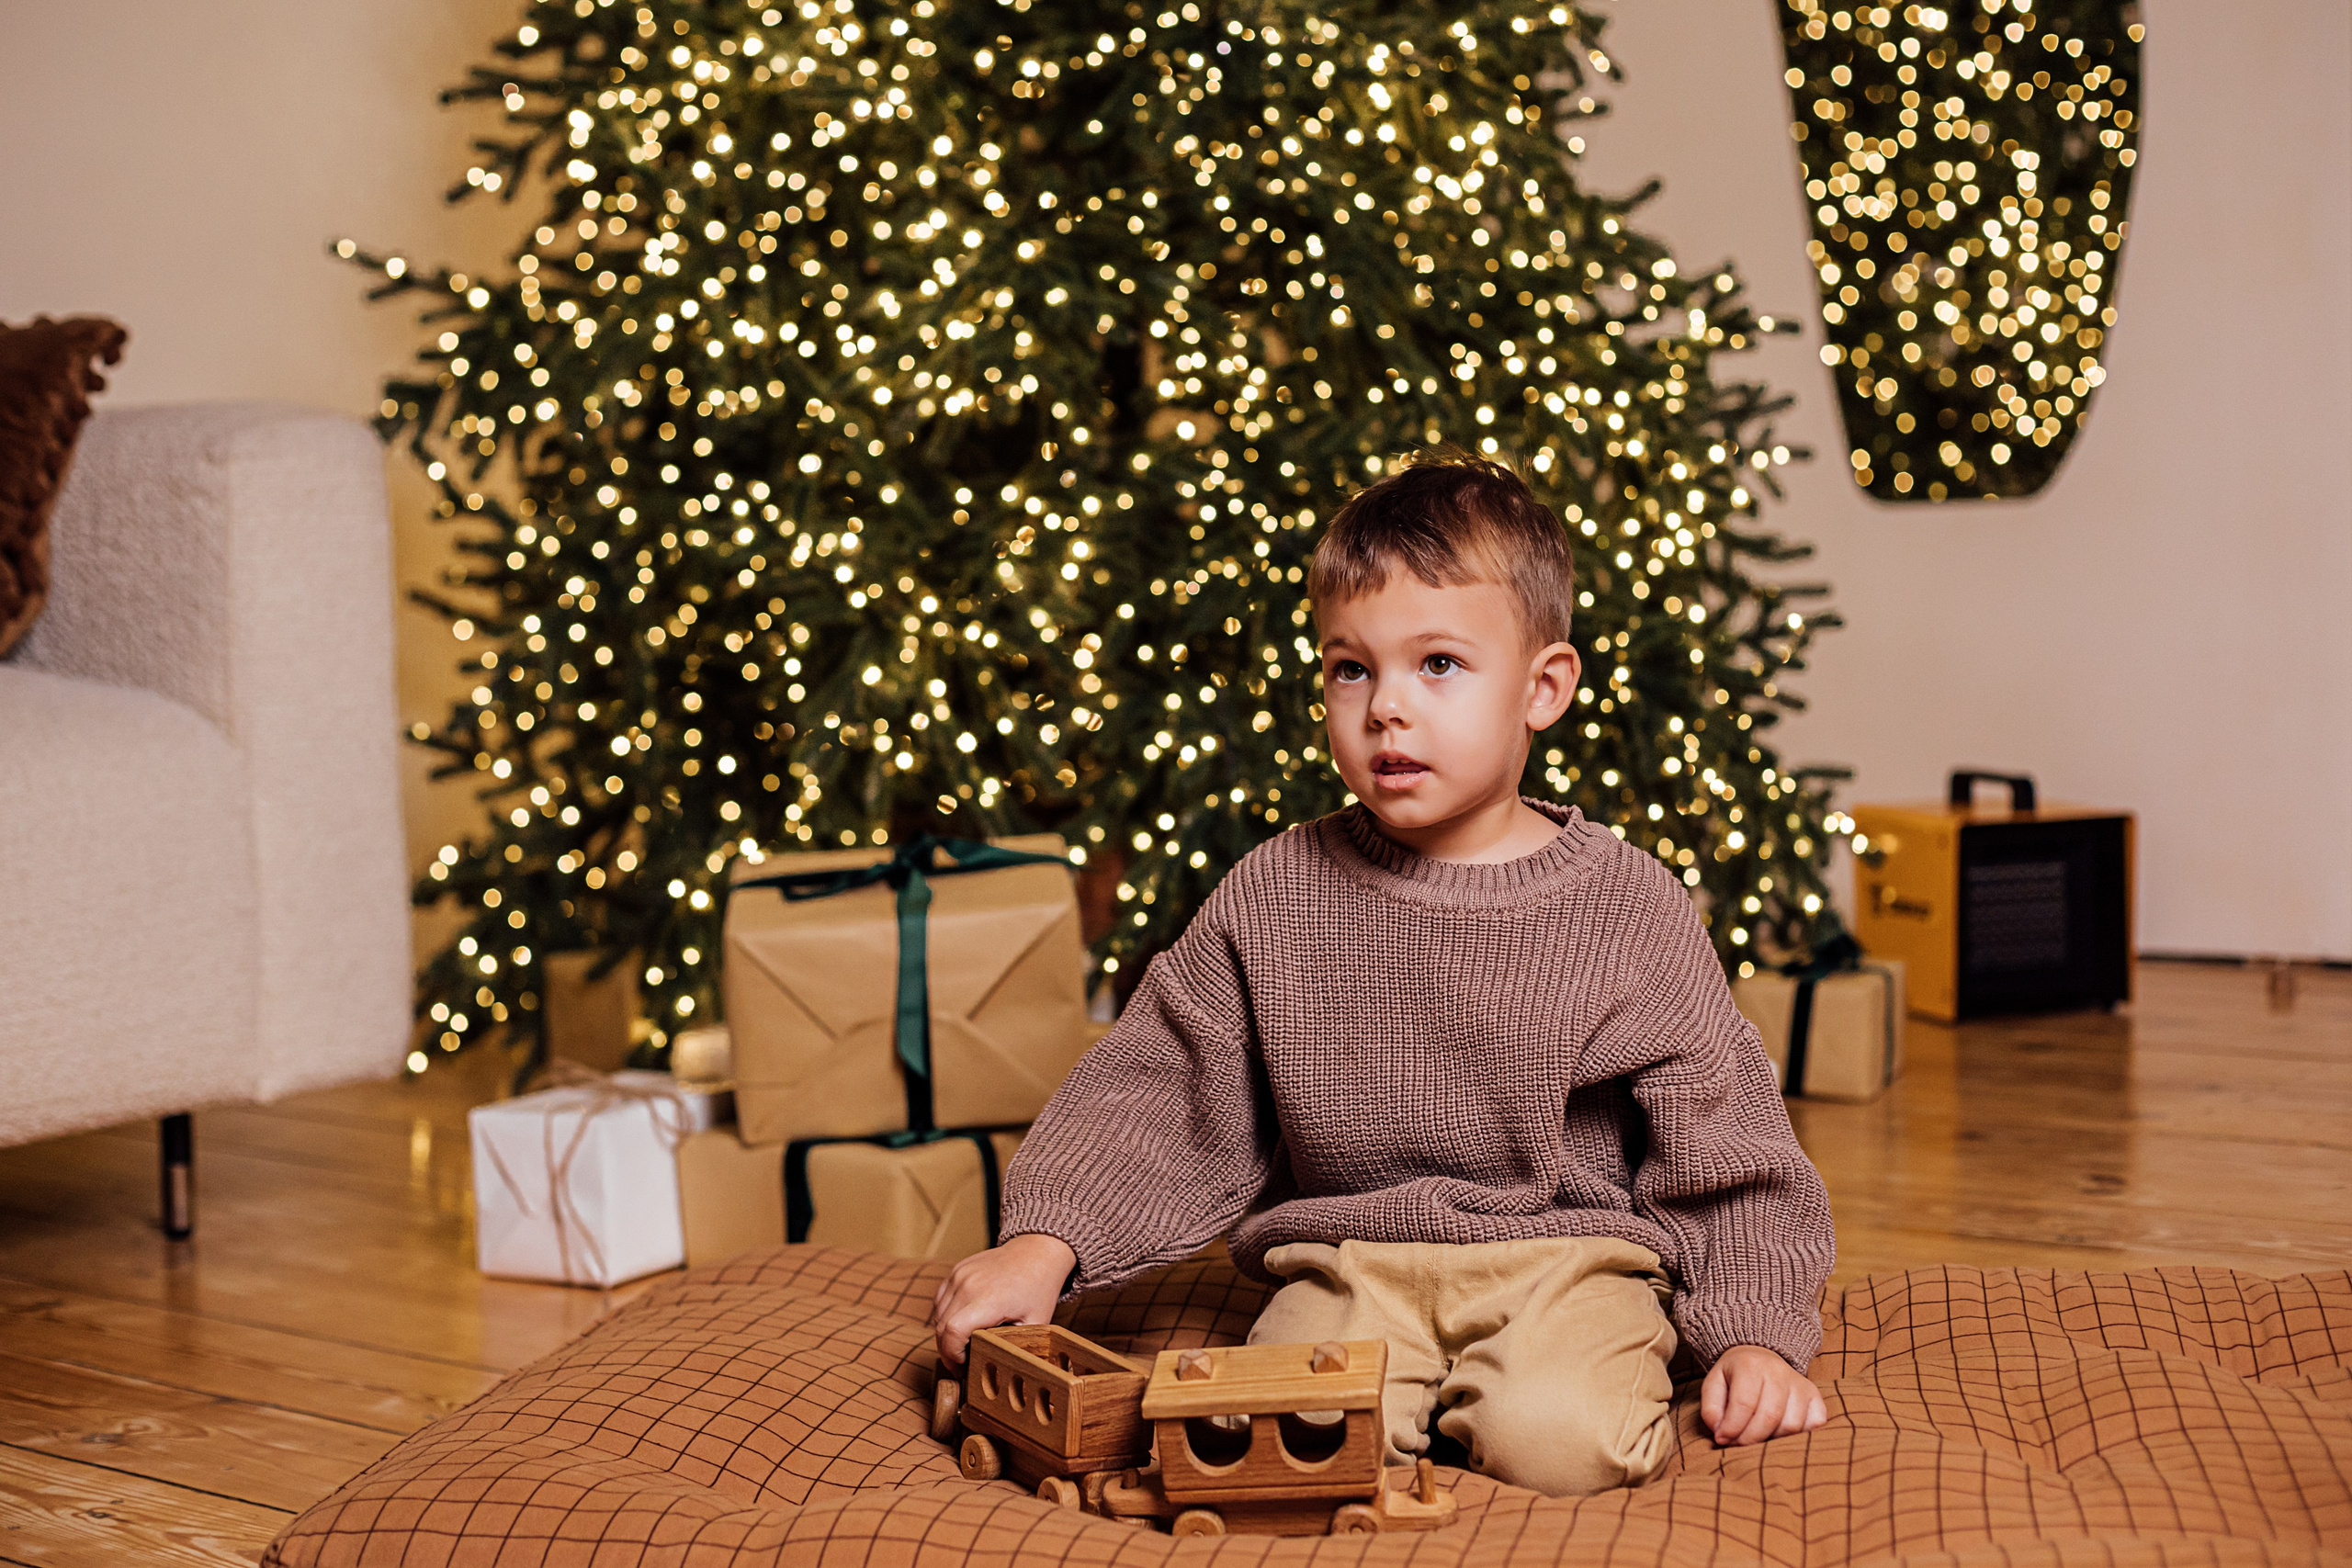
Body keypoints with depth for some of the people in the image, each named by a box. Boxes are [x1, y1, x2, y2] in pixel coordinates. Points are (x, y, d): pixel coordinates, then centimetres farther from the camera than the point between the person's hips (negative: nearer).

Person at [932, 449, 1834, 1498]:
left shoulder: (1628, 909, -3)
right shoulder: (1273, 898, 2)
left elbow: (1724, 1148, 2)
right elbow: (1155, 1094, 4)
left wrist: (1757, 1336, -8)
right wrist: (1040, 1246, -9)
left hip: (1567, 1256, 0)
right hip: (1350, 1261, 1)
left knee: (1555, 1442, -29)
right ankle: (1411, 1403, 1)